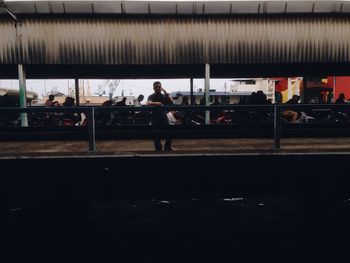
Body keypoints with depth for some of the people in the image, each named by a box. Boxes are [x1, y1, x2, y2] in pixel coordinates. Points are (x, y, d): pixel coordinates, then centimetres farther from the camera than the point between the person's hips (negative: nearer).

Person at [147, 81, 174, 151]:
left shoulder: (164, 96, 9)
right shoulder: (151, 96, 1)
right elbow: (148, 103, -20)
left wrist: (166, 92, -14)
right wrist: (155, 103, -40)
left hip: (164, 117, 2)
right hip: (155, 118, -2)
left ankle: (168, 147, 24)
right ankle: (158, 149, 17)